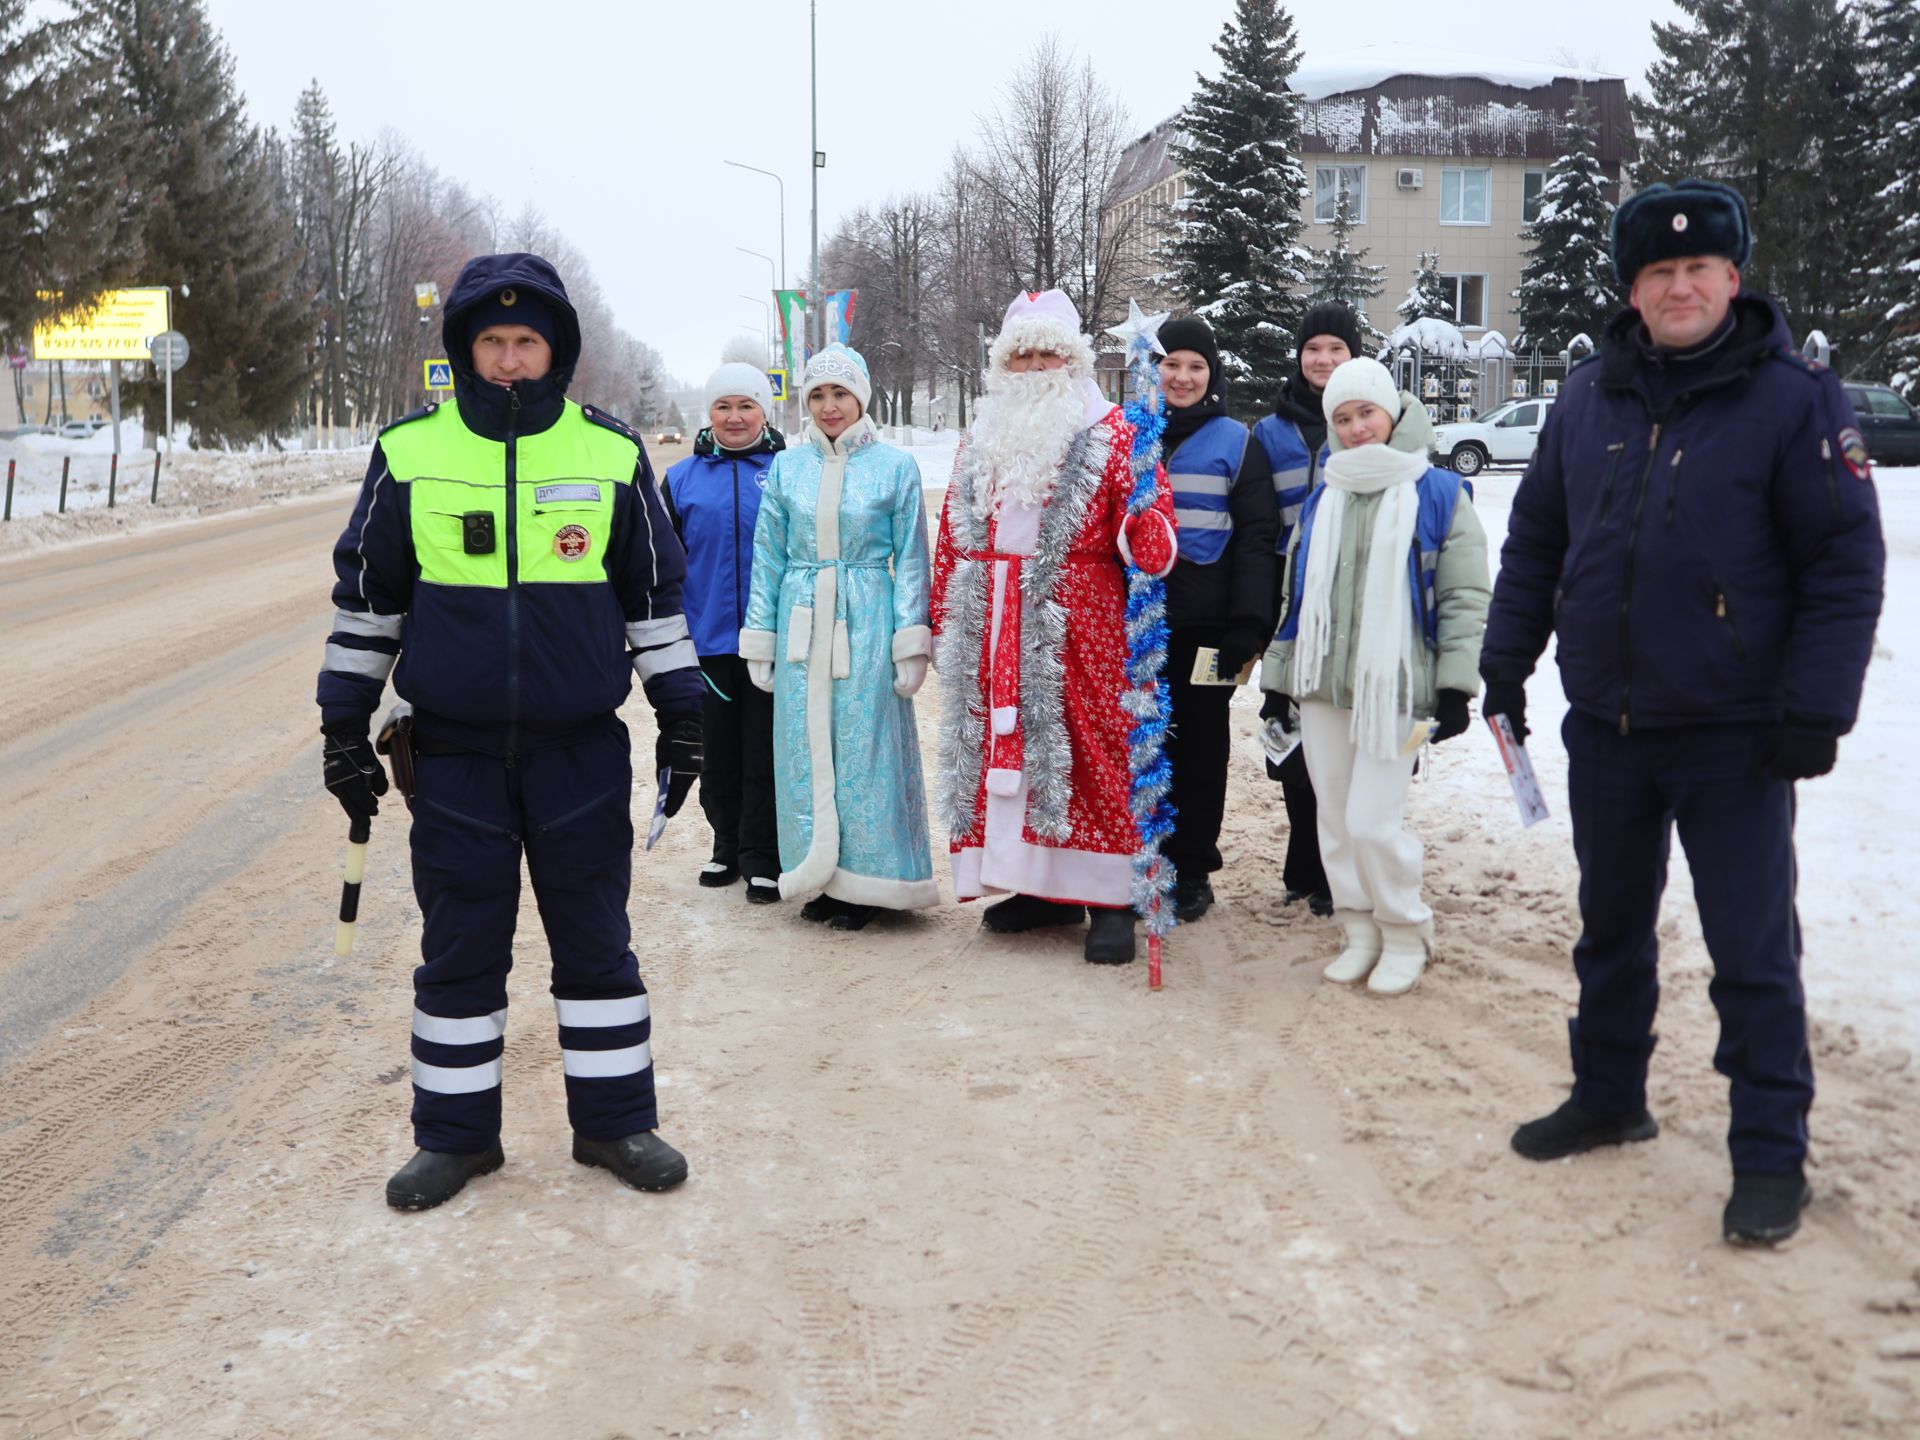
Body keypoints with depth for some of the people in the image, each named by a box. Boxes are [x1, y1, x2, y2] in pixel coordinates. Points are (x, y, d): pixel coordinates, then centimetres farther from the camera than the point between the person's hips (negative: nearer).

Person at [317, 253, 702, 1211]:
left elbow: (656, 593, 8)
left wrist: (680, 716, 7)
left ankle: (614, 1119, 23)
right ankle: (456, 1135, 23)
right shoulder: (407, 453, 1)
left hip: (582, 747, 0)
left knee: (596, 936, 9)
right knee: (458, 945, 9)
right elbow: (365, 598, 8)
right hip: (453, 752, 0)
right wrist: (345, 728, 7)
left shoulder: (612, 454, 1)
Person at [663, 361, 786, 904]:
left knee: (765, 757, 2)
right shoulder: (681, 479, 6)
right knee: (716, 755, 12)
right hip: (706, 644, 3)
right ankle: (727, 847, 27)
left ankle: (763, 860, 11)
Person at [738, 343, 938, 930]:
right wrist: (760, 640, 7)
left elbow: (912, 560, 2)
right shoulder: (787, 467, 9)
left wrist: (912, 644, -4)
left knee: (865, 748, -1)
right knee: (805, 748, 4)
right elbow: (768, 557, 11)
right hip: (801, 624, 3)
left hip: (867, 625, -3)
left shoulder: (895, 466, 2)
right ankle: (819, 873, 15)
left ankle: (865, 880, 8)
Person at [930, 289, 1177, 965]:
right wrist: (945, 617, 13)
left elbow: (1151, 512, -7)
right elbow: (952, 534, 18)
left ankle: (1109, 897, 4)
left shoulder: (1110, 433, 1)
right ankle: (1041, 886, 19)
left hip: (1076, 630, -5)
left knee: (1090, 751, -3)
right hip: (990, 635, 5)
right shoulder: (981, 441, 17)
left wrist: (1146, 531, -31)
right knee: (1002, 748, 7)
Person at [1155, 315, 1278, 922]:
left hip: (1205, 621, -2)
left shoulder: (1235, 442, 1)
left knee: (1201, 741, 6)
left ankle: (1193, 870, 16)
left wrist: (1249, 624, -12)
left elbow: (1256, 536, -3)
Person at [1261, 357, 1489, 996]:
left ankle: (1406, 934, 11)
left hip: (1395, 688, -5)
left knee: (1372, 820, -9)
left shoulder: (1438, 494, -1)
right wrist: (1278, 678, 16)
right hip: (1321, 684, 5)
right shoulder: (1321, 500, 14)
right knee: (1335, 820, 8)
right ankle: (1360, 930, 23)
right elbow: (1295, 595, 18)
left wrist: (1455, 686, -8)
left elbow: (1464, 596, -3)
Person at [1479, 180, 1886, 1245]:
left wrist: (1816, 709, -15)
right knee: (1610, 928, 17)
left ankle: (1770, 1155, 14)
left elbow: (1845, 565, -10)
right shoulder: (1588, 400, 5)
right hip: (1604, 727, 5)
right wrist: (1506, 664, 7)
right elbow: (1535, 544, 12)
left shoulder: (1793, 399, -8)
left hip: (1735, 736, -4)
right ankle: (1608, 1098, 34)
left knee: (1752, 950, 2)